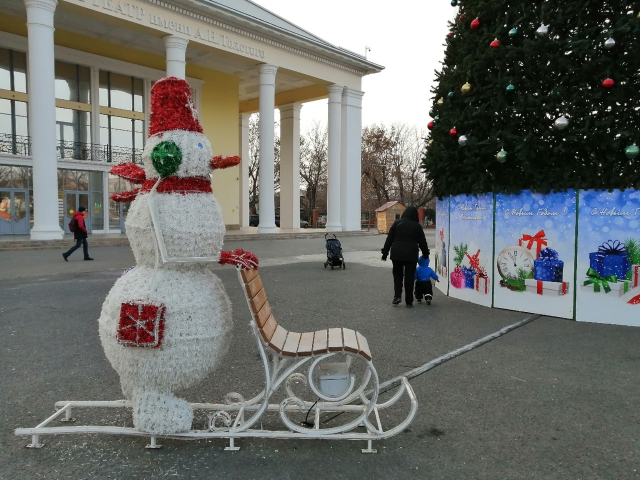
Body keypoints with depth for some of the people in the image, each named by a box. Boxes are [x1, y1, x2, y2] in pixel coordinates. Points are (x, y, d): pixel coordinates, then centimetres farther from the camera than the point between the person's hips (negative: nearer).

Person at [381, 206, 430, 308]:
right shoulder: (417, 226, 4)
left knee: (397, 275, 16)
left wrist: (385, 252, 8)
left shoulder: (397, 223, 5)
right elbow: (422, 242, 9)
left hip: (396, 253, 1)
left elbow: (389, 239, 3)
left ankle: (397, 296, 1)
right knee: (409, 277, 5)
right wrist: (426, 254, 22)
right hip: (411, 254, -1)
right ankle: (409, 301, 9)